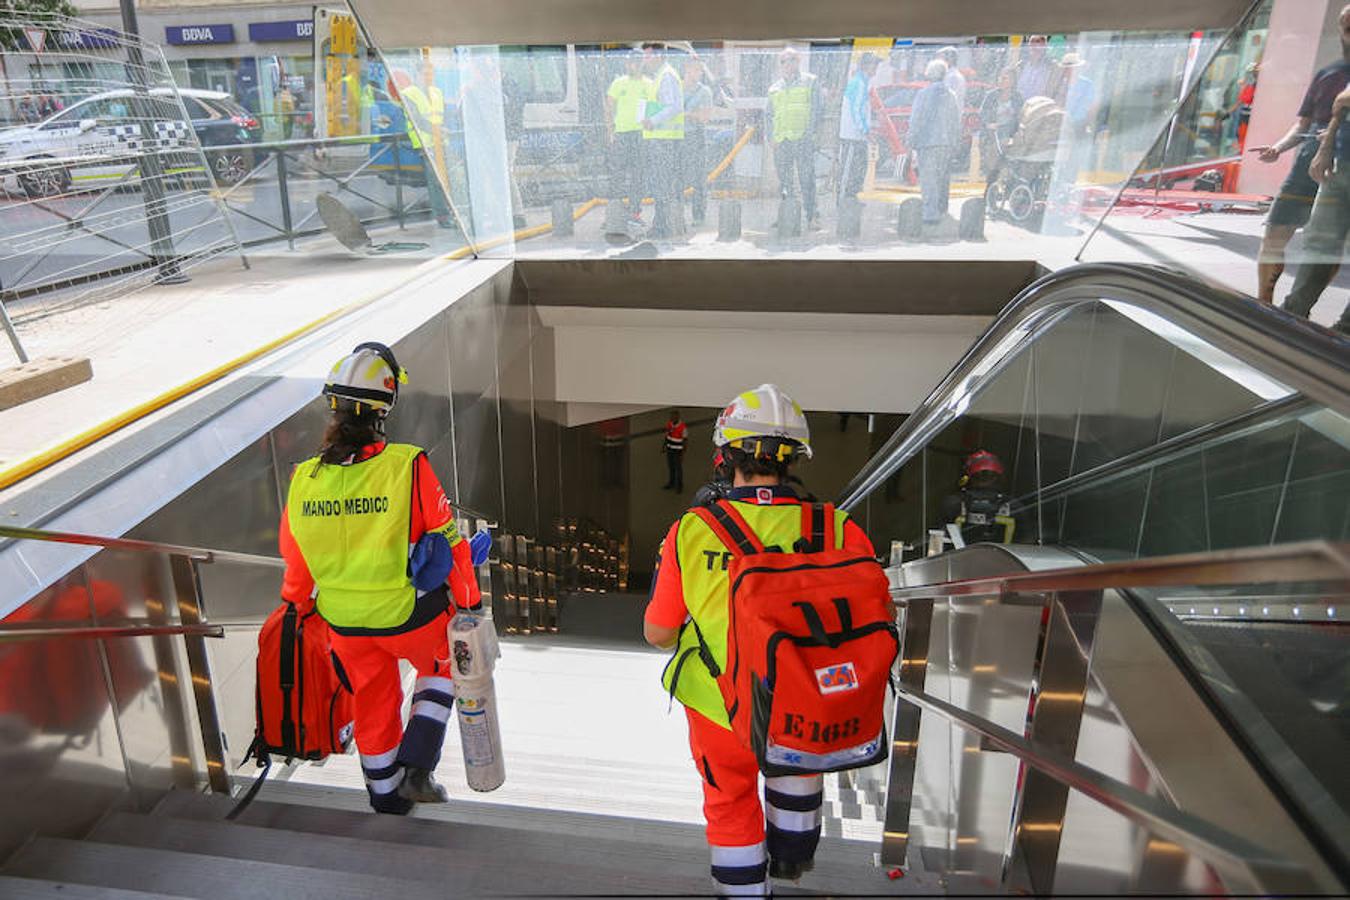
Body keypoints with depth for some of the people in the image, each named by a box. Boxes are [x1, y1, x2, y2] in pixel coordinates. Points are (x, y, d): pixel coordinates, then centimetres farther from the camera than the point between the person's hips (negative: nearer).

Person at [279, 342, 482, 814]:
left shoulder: (303, 479, -12)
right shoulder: (407, 466, -25)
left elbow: (294, 557, 3)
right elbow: (448, 539, -15)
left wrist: (297, 605, 22)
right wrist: (470, 600, 0)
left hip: (344, 624, 4)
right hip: (410, 615, -4)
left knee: (373, 704, 25)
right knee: (441, 665, 27)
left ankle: (387, 800, 42)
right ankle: (416, 768, 18)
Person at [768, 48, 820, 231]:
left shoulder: (809, 82, 10)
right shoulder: (774, 88, 20)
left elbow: (815, 109, 3)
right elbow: (770, 115, 21)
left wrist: (810, 132, -9)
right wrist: (772, 137, 7)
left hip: (803, 138, -4)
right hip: (781, 140, 4)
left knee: (806, 179, -9)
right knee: (784, 180, 4)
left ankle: (811, 217, -7)